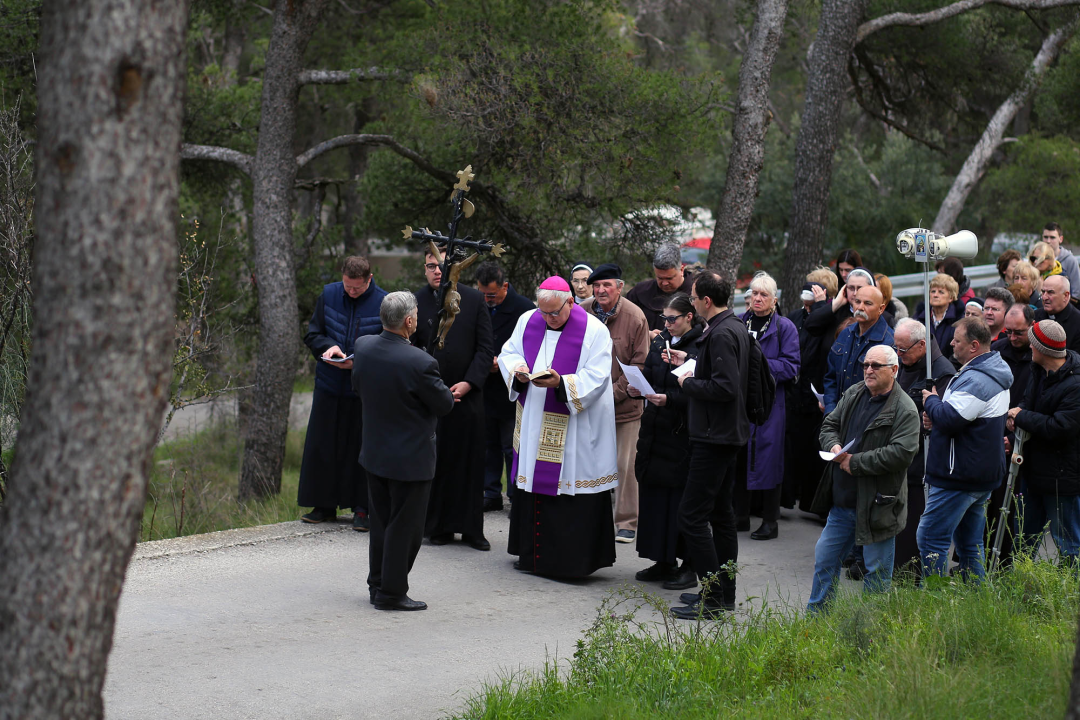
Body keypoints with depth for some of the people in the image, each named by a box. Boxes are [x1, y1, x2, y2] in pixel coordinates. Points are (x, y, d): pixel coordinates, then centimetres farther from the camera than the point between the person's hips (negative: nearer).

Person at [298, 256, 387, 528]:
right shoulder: (329, 295, 2)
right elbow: (312, 335, 9)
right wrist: (328, 346, -13)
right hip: (329, 385, 4)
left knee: (362, 447, 2)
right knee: (322, 446, 7)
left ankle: (362, 509, 11)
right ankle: (324, 506, 19)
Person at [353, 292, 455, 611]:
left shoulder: (362, 347, -6)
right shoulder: (419, 363, -26)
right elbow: (445, 404, -13)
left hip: (374, 451, 7)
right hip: (411, 457, -7)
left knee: (381, 523, 19)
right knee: (404, 528, 5)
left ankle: (377, 585, 28)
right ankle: (392, 593, 12)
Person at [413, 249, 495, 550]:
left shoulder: (474, 300, 2)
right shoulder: (415, 302, -1)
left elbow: (486, 348, 2)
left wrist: (468, 383, -9)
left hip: (467, 394, 1)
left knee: (470, 461, 4)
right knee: (434, 463, 3)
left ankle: (471, 528, 13)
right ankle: (438, 527, 14)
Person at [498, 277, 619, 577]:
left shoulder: (593, 330, -9)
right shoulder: (528, 321, 8)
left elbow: (596, 378, -13)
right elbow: (508, 353, 13)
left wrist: (561, 383, -27)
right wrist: (518, 370, -9)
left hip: (575, 433, -5)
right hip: (534, 423, 6)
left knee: (572, 494, -5)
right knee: (532, 486, 10)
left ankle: (574, 561, 1)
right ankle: (533, 554, 22)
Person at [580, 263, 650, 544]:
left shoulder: (635, 317, -8)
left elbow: (640, 363, -6)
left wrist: (613, 394, -12)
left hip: (624, 404, -2)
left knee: (625, 464, -1)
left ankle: (627, 523, 9)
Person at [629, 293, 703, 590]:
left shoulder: (701, 347, -11)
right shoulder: (660, 343, 11)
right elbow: (648, 376, 15)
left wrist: (669, 398, -24)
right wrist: (636, 389, -5)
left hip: (683, 434, -7)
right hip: (655, 429, 7)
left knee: (682, 499, -3)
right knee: (653, 494, 9)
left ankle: (689, 567, 6)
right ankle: (664, 562, 20)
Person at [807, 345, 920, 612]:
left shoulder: (904, 409, -13)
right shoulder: (853, 394, 9)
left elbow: (901, 453, -22)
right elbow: (829, 425, 19)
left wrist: (855, 462, -19)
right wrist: (834, 446, -5)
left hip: (877, 505, -7)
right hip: (843, 500, 7)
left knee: (877, 573, 4)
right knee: (824, 558, 15)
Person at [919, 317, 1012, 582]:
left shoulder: (974, 380, -22)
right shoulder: (996, 375, 14)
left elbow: (950, 419, -29)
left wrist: (930, 401, -9)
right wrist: (936, 417, 4)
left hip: (959, 478, -11)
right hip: (984, 475, 11)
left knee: (930, 539, -5)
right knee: (970, 544, 16)